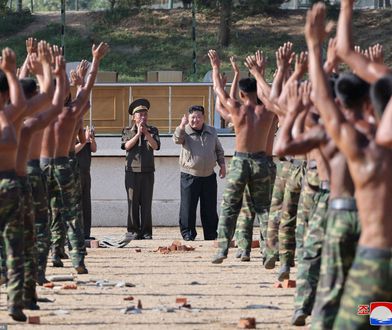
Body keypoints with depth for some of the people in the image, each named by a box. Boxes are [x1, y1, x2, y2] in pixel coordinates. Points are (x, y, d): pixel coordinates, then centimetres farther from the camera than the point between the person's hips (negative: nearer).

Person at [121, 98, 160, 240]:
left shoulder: (153, 130, 10)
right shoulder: (127, 131, 9)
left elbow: (155, 146, -6)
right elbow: (126, 146, -7)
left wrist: (147, 133, -18)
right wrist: (138, 134, -14)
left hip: (148, 171, 0)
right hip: (132, 170, 0)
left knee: (146, 203, -1)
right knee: (133, 202, -1)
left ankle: (146, 232, 2)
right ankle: (134, 231, 4)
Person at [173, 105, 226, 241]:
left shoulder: (211, 132, 9)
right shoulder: (185, 131, -3)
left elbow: (219, 150, 20)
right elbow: (177, 139, -26)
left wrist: (222, 164, 12)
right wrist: (182, 126, -40)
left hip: (209, 176, 3)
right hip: (189, 176, -3)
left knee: (210, 209, 6)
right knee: (188, 207, -4)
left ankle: (211, 234, 13)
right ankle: (187, 233, 5)